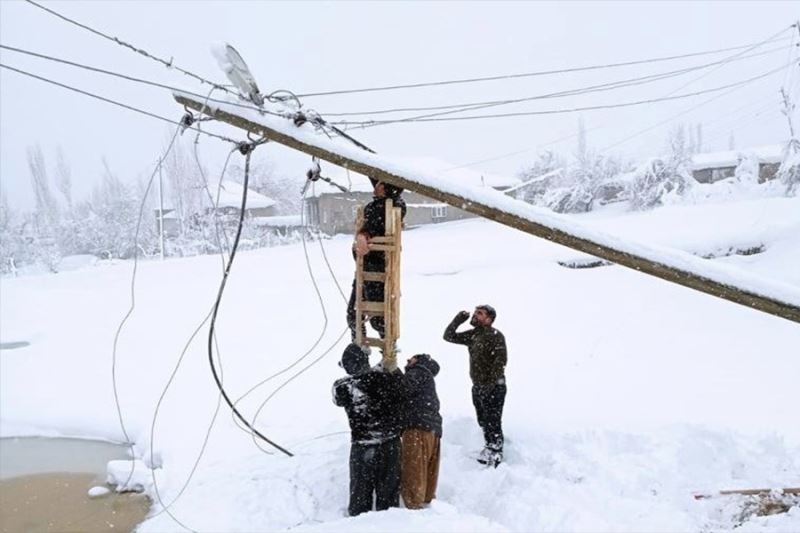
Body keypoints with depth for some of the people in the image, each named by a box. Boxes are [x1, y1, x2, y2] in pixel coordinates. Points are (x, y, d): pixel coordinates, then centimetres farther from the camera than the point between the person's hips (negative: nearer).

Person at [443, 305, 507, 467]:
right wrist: (459, 319, 0)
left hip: (493, 388, -8)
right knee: (483, 422, 18)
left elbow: (501, 360, -23)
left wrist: (491, 384, -26)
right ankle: (490, 448, 34)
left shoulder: (495, 336, -14)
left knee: (493, 423, -4)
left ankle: (496, 455, 8)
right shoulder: (472, 335, 9)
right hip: (478, 387, 8)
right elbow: (449, 336, 12)